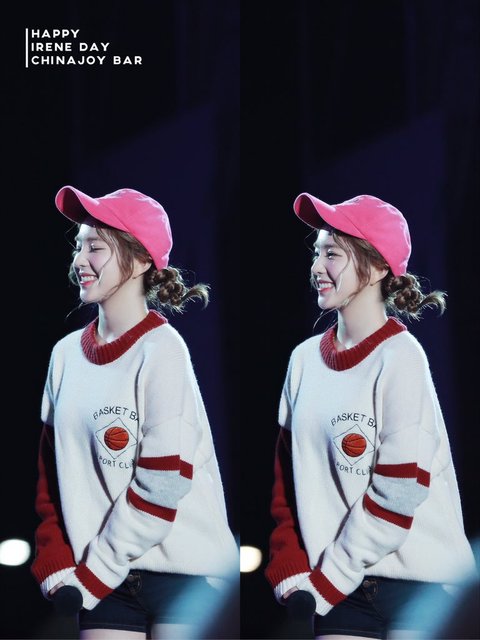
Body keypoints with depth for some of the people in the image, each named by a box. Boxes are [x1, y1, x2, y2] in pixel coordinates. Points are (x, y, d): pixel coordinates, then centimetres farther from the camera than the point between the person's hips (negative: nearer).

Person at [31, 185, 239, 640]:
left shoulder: (162, 351, -10)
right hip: (104, 578, 5)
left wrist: (92, 575, -11)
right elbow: (50, 471, 12)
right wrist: (55, 564, 1)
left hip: (185, 571, -5)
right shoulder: (67, 352, 8)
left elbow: (162, 485, -14)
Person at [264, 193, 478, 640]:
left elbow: (398, 494, -15)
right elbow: (287, 476, 11)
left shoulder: (401, 358, -11)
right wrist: (289, 569, 0)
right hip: (336, 585, 5)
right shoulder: (305, 357, 7)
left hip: (419, 582, -5)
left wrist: (327, 582, -11)